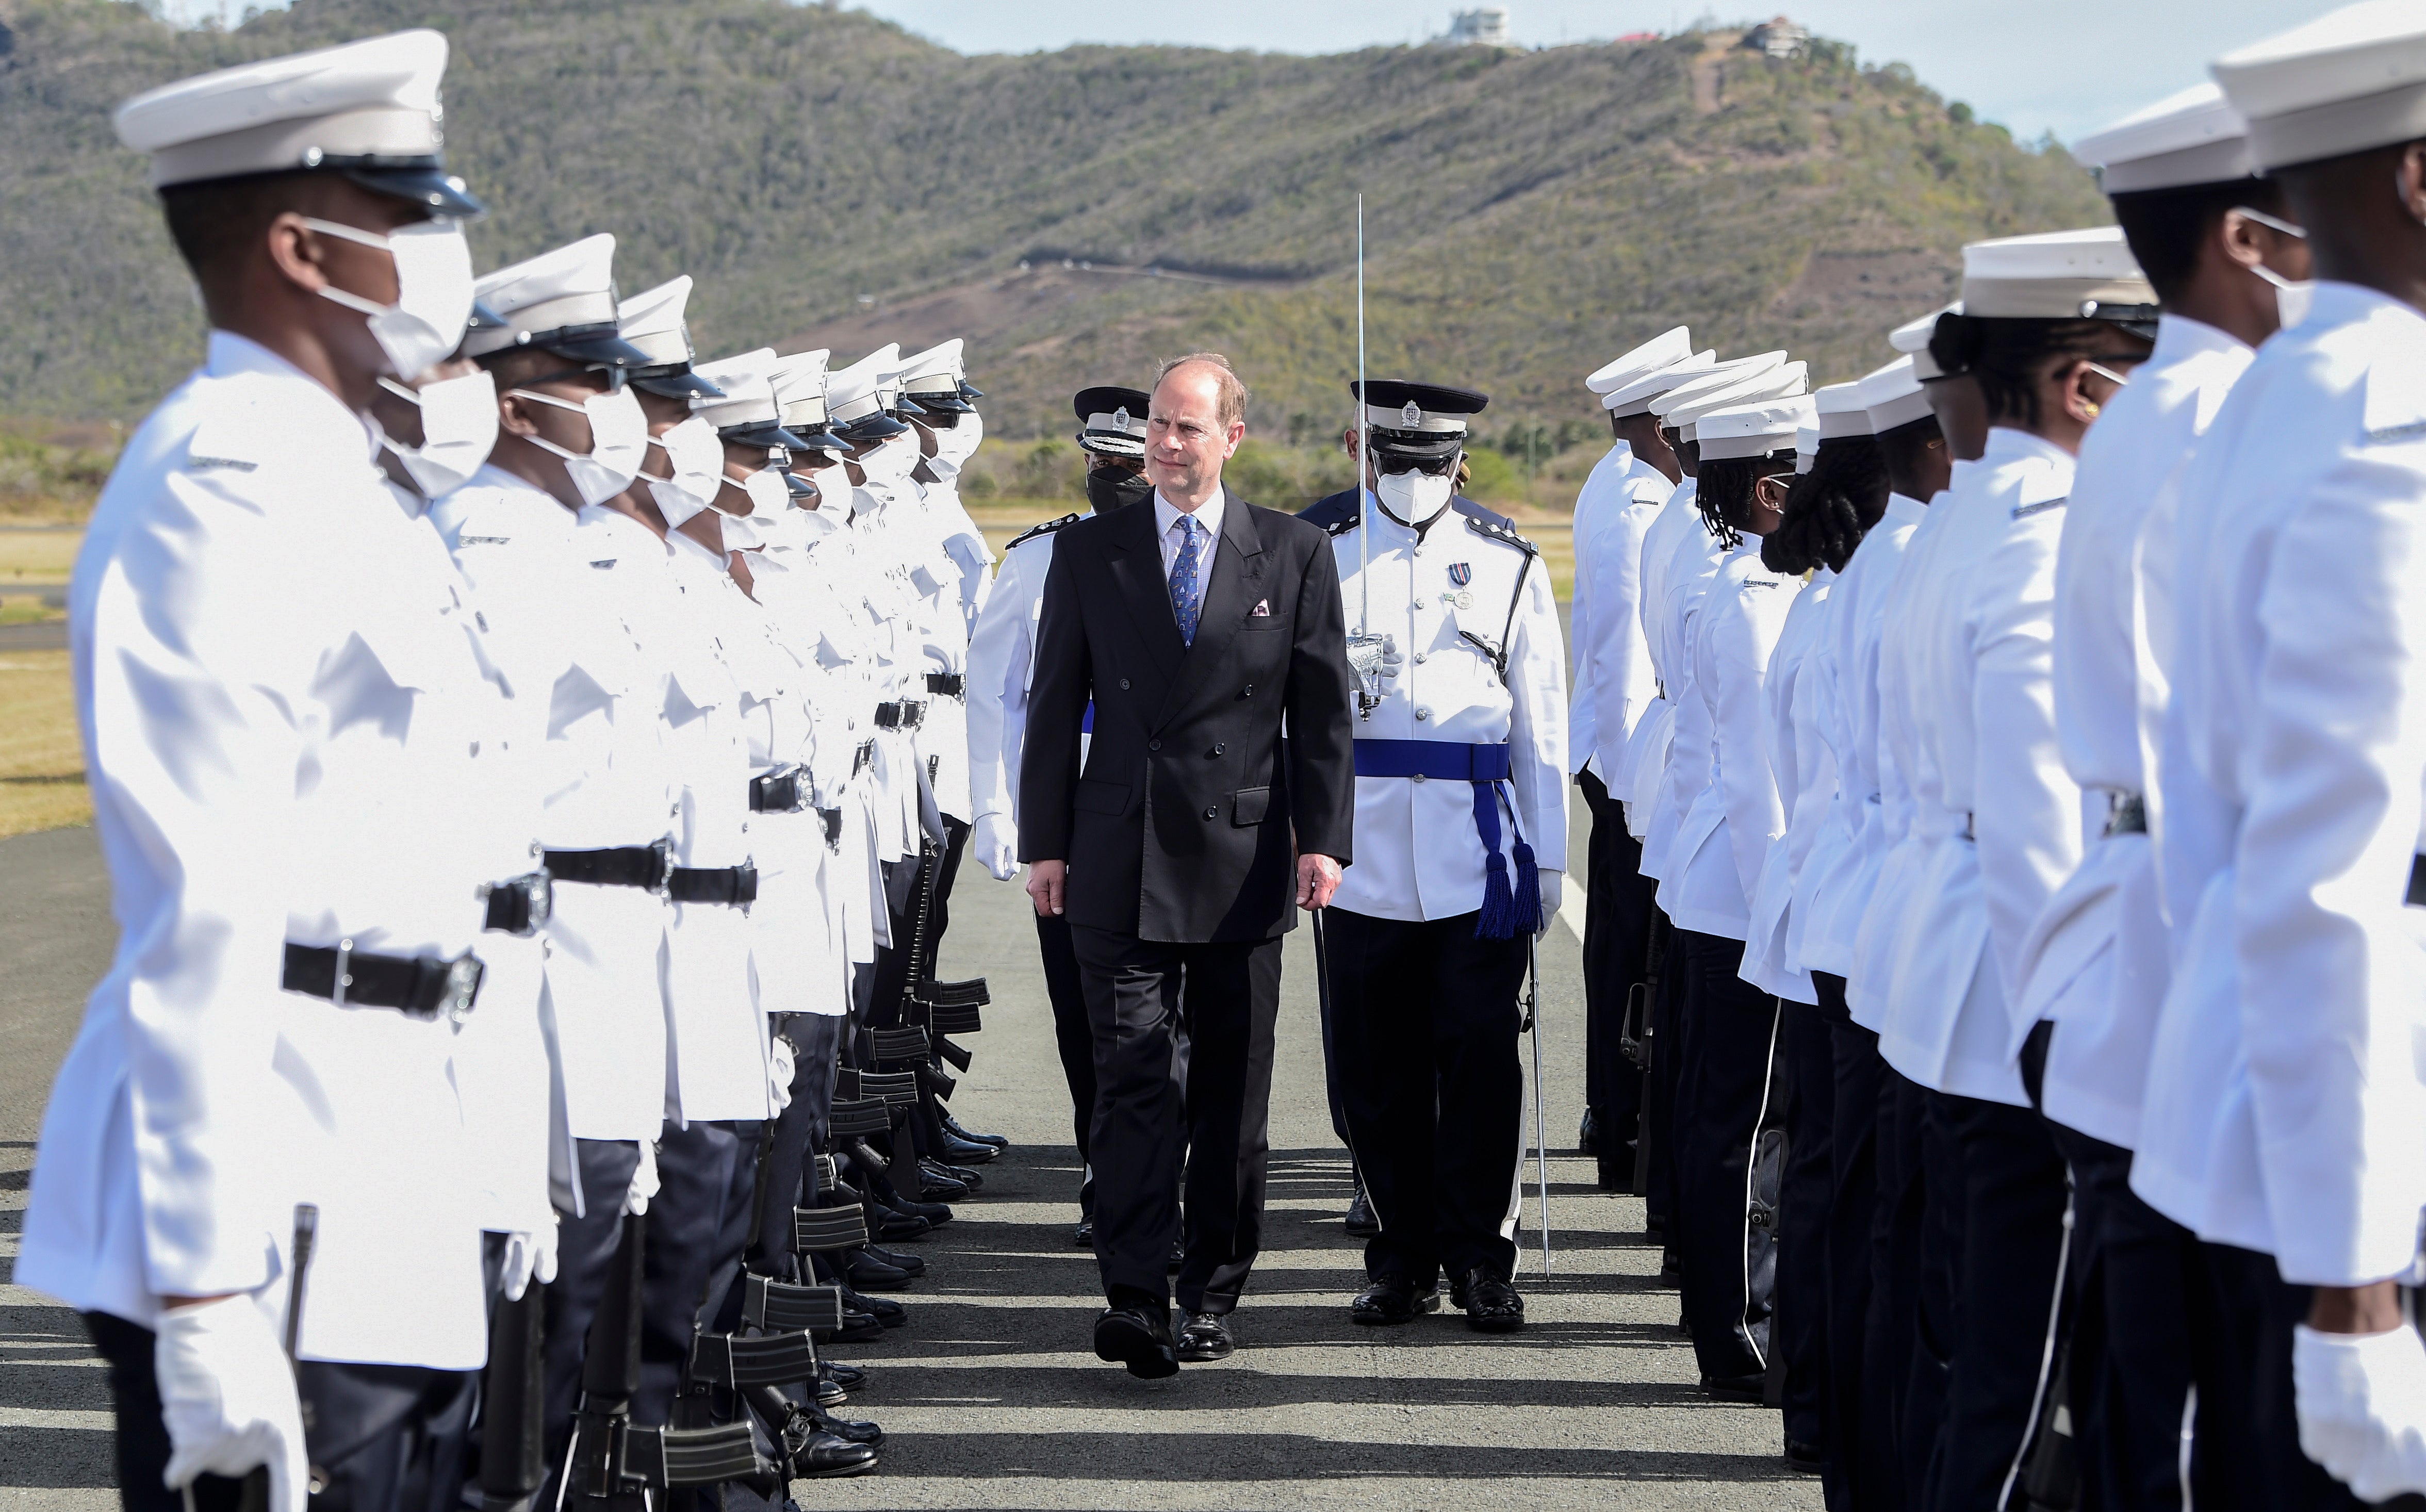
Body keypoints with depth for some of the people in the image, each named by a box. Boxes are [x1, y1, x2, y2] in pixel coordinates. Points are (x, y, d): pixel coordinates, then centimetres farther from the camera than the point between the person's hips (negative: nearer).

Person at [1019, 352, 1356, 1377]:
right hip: (1120, 860, 0)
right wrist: (1044, 842, 3)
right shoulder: (1089, 552, 6)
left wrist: (1322, 839, -4)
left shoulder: (1295, 554, 4)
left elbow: (1322, 709, 3)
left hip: (1242, 859, 0)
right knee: (1132, 1080, -7)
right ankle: (1135, 1299, -10)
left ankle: (1212, 1292, 17)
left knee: (1232, 1088, 7)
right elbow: (1055, 705, 8)